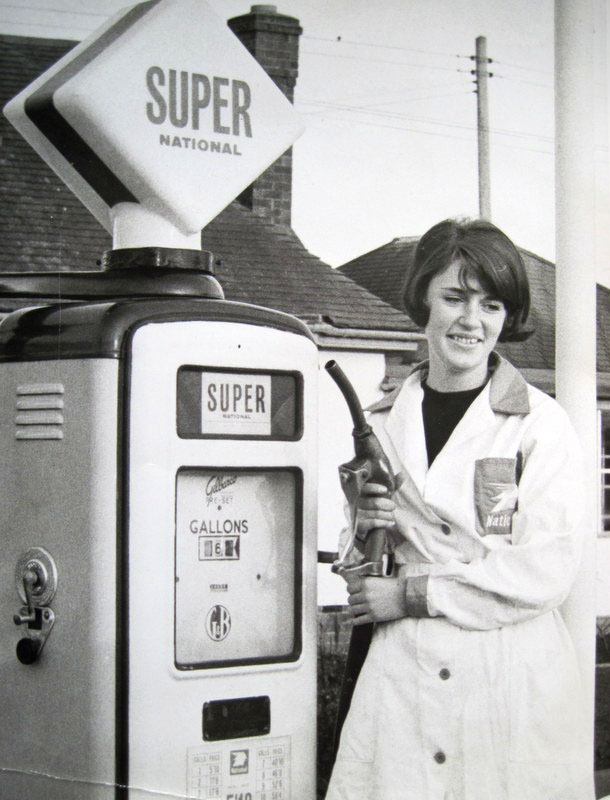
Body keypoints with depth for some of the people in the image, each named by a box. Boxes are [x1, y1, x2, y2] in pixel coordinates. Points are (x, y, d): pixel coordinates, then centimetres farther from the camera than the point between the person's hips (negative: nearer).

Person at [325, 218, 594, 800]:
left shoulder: (542, 424, -3)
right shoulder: (382, 422, 11)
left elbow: (548, 571, -10)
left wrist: (412, 595, -9)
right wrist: (364, 527, -4)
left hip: (513, 682, -3)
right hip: (400, 672, 3)